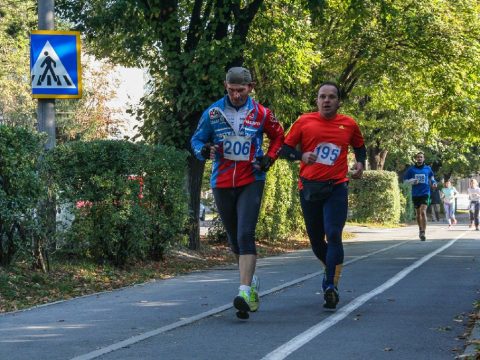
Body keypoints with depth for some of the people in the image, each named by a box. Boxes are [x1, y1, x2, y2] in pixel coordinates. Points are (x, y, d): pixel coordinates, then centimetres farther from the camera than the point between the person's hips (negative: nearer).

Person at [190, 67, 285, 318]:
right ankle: (251, 280, 34)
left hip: (251, 182, -3)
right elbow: (196, 139, 8)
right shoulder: (213, 113, 0)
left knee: (245, 235, -17)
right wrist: (205, 150, -14)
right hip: (221, 183, 3)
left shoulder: (261, 114, 0)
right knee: (234, 239, 13)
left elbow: (278, 136, 16)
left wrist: (269, 159, 0)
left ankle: (245, 292, -23)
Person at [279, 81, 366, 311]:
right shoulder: (304, 122, 2)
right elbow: (285, 149, 4)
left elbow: (359, 146, 25)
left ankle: (331, 287, -13)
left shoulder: (349, 124, 6)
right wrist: (301, 156, -15)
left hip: (336, 187, -1)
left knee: (333, 235, -16)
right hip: (309, 187, 1)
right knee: (316, 239, 12)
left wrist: (360, 163, 5)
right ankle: (330, 270, 41)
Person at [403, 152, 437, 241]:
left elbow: (431, 177, 20)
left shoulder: (428, 169, 4)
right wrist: (412, 181, -12)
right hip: (415, 194, 2)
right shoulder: (411, 169, 3)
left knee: (423, 212, -18)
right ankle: (420, 229, 34)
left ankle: (423, 233, -20)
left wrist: (433, 182, -1)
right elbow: (405, 180, 7)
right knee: (418, 213, 12)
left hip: (425, 193, -2)